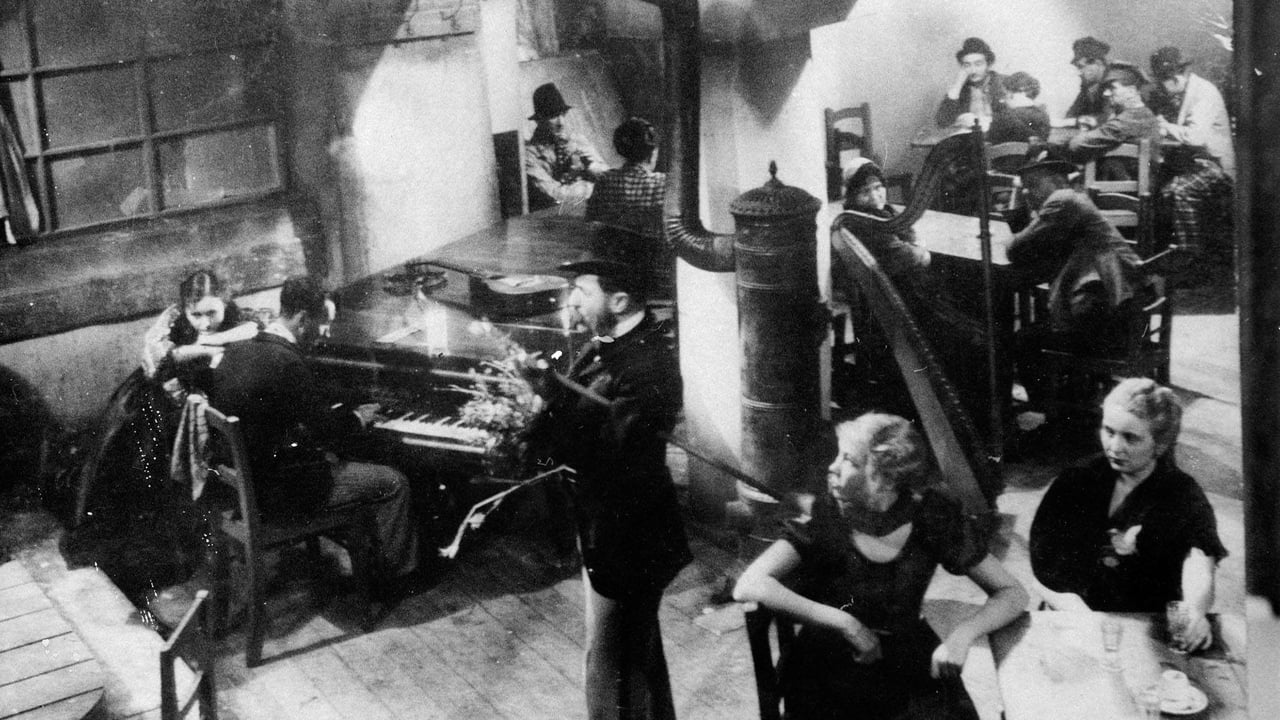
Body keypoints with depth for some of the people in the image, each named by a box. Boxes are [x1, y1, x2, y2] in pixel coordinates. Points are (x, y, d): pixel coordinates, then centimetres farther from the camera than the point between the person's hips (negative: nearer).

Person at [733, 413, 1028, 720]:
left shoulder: (933, 517, -7)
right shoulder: (824, 517, -11)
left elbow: (1013, 593, -2)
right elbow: (748, 586, -22)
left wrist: (962, 635, -21)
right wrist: (845, 624, -25)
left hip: (909, 660, 2)